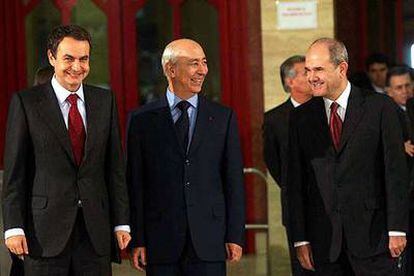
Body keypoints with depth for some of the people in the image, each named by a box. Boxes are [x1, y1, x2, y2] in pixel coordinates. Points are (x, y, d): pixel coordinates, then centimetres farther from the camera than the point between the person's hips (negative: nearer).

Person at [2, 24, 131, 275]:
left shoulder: (105, 101, 10)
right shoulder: (26, 102, -1)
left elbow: (116, 166, 10)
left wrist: (122, 222, 6)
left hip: (95, 231, 3)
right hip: (45, 232, -3)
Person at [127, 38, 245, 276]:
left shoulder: (223, 117, 7)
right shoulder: (143, 120, 5)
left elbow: (234, 179, 6)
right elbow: (135, 183, 3)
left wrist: (235, 236, 0)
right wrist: (138, 240, -3)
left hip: (209, 242, 1)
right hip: (161, 244, 0)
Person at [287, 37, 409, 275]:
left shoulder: (380, 107, 0)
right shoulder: (301, 117, 9)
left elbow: (396, 170, -2)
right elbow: (295, 182, 8)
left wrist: (397, 229, -8)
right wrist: (300, 239, 2)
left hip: (374, 235, -2)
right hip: (325, 242, 3)